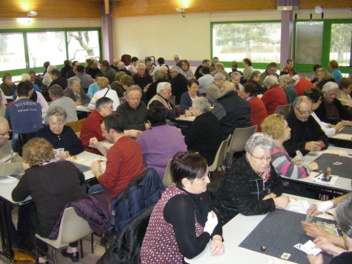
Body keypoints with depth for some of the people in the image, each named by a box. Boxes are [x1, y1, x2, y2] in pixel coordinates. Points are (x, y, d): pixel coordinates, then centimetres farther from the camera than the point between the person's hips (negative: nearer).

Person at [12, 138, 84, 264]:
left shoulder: (31, 174, -14)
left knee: (32, 213, 25)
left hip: (52, 231, -3)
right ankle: (73, 250, 40)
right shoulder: (68, 165, -4)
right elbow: (81, 179, 17)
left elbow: (16, 197, 3)